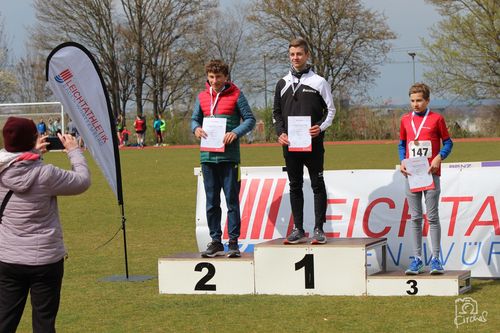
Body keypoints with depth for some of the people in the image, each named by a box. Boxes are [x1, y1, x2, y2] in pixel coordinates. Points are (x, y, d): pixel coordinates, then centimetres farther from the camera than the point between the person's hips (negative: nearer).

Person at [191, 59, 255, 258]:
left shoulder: (235, 95, 0)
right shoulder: (202, 97, 12)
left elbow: (250, 119, 0)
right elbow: (195, 119, 19)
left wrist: (235, 132, -17)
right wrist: (196, 128, -5)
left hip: (229, 156, -4)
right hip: (208, 157, 4)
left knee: (232, 200, -2)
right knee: (211, 202, 8)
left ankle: (233, 242, 2)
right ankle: (215, 242, 15)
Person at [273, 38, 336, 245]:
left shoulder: (319, 82, 2)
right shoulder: (282, 84, 11)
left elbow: (330, 109, 3)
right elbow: (276, 112, 15)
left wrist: (321, 127, -13)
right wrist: (280, 132, -1)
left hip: (313, 143, -3)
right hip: (290, 144, 3)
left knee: (317, 185, -2)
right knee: (295, 186, 6)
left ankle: (319, 229, 1)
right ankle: (298, 230, 11)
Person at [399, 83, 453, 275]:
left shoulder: (437, 119, 0)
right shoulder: (405, 120, 10)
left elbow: (448, 142, 4)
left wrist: (439, 157, -12)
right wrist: (402, 161, 0)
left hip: (431, 174, -3)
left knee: (433, 217, -1)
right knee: (415, 218, 5)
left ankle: (435, 259, 3)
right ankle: (417, 259, 8)